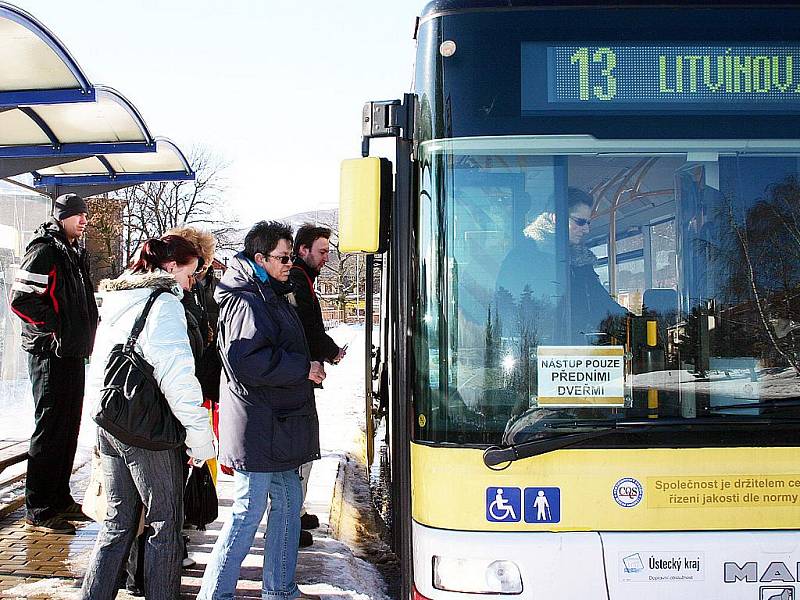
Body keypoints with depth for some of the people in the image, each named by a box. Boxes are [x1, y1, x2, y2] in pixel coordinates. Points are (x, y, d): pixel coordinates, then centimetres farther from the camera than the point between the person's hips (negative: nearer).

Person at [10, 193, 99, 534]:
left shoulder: (75, 254, 17)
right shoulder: (44, 251, -12)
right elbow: (21, 299, -20)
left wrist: (85, 332, 15)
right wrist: (55, 327, -15)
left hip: (73, 353, 9)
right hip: (51, 353, -9)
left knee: (68, 428, 14)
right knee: (49, 429, -6)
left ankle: (60, 498, 25)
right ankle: (38, 511, -1)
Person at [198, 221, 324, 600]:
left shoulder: (273, 296, 17)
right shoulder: (246, 302, -16)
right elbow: (246, 361, -27)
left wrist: (307, 369, 15)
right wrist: (303, 369, -19)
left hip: (277, 424, 10)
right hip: (256, 429, -10)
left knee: (288, 501, 16)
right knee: (248, 513, -6)